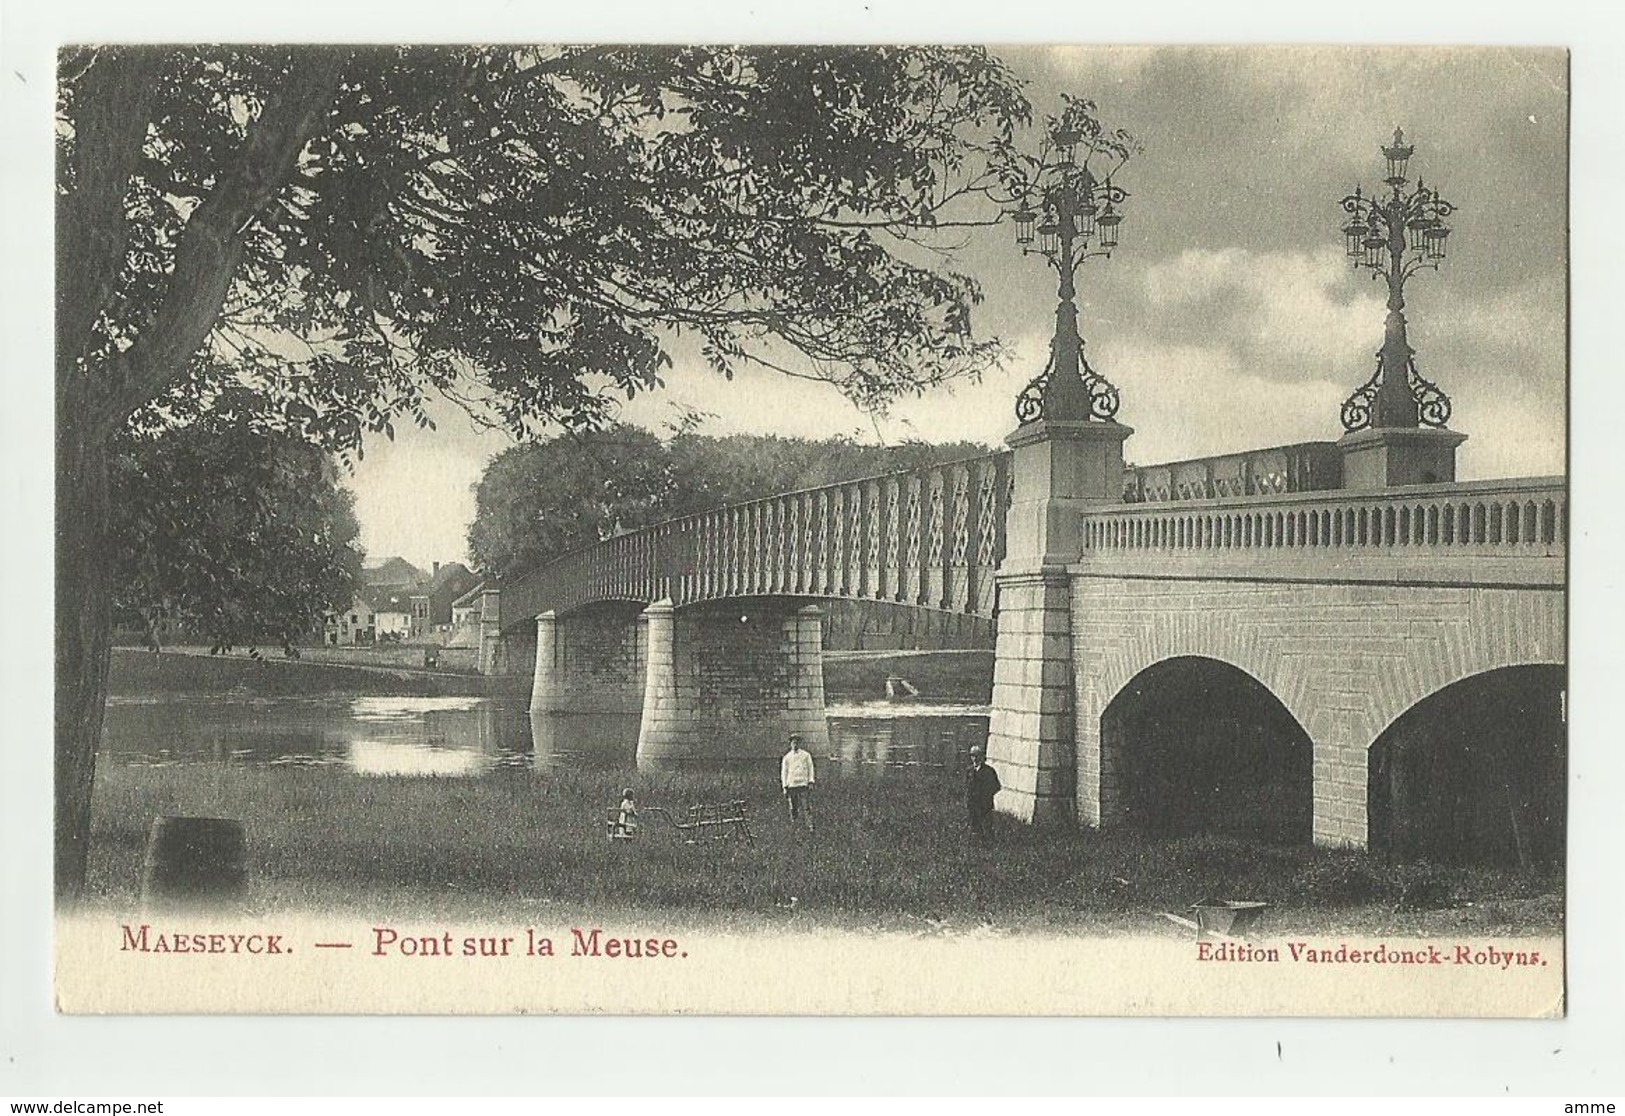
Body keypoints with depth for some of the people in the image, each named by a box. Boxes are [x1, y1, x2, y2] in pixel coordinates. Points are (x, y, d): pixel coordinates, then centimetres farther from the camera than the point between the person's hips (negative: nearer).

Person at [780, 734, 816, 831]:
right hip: (791, 786, 1)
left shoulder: (806, 755, 9)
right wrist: (785, 787, 3)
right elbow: (784, 772, 11)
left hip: (804, 784, -1)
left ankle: (810, 826, -9)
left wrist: (811, 782, -2)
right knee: (793, 808, 1)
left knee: (807, 807, -8)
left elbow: (810, 769, 9)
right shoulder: (787, 757, 10)